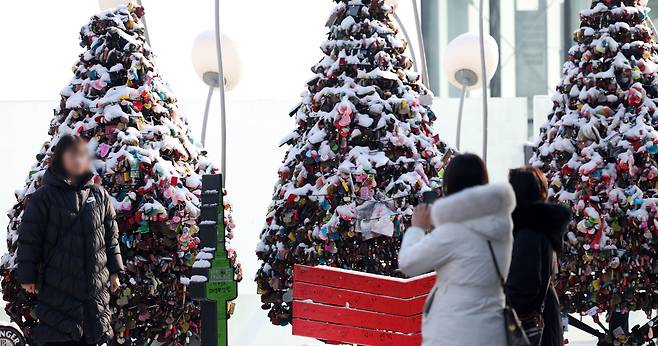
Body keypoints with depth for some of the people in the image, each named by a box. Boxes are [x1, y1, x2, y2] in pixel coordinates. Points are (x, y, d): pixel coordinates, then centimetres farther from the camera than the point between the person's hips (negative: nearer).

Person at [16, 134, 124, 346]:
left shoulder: (99, 196, 10)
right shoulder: (44, 197, -2)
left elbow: (111, 236, 15)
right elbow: (29, 239, -2)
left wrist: (114, 271, 13)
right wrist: (27, 276, -4)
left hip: (96, 287, 4)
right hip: (58, 287, -4)